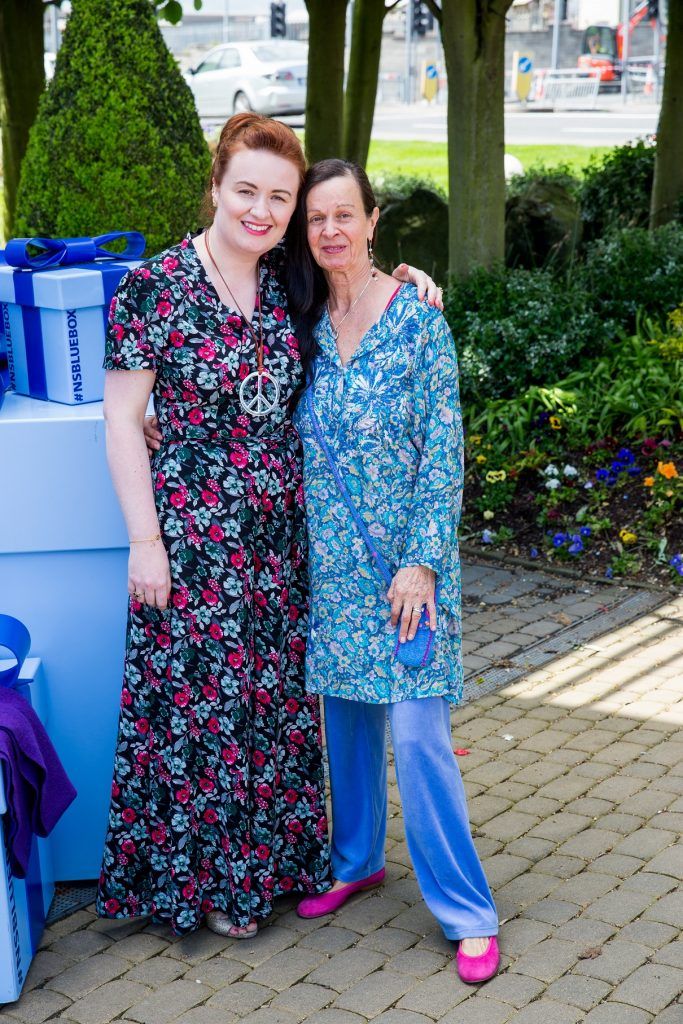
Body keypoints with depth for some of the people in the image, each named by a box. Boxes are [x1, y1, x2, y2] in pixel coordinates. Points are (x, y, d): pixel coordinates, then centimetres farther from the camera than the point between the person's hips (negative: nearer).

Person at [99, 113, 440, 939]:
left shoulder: (290, 282, 3)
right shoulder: (157, 287, -11)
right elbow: (122, 420, -9)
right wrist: (145, 539, -12)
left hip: (282, 530, 5)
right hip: (194, 532, -5)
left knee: (280, 696, 14)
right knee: (201, 699, 5)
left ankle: (268, 855, 34)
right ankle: (202, 876, 25)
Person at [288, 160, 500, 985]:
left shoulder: (416, 317, -9)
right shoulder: (305, 321, 4)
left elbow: (443, 451, -10)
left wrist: (422, 561, -14)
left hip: (401, 557, -5)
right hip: (330, 559, 5)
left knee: (416, 732, -5)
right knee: (345, 712, 15)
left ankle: (466, 910, 6)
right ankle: (356, 859, 35)